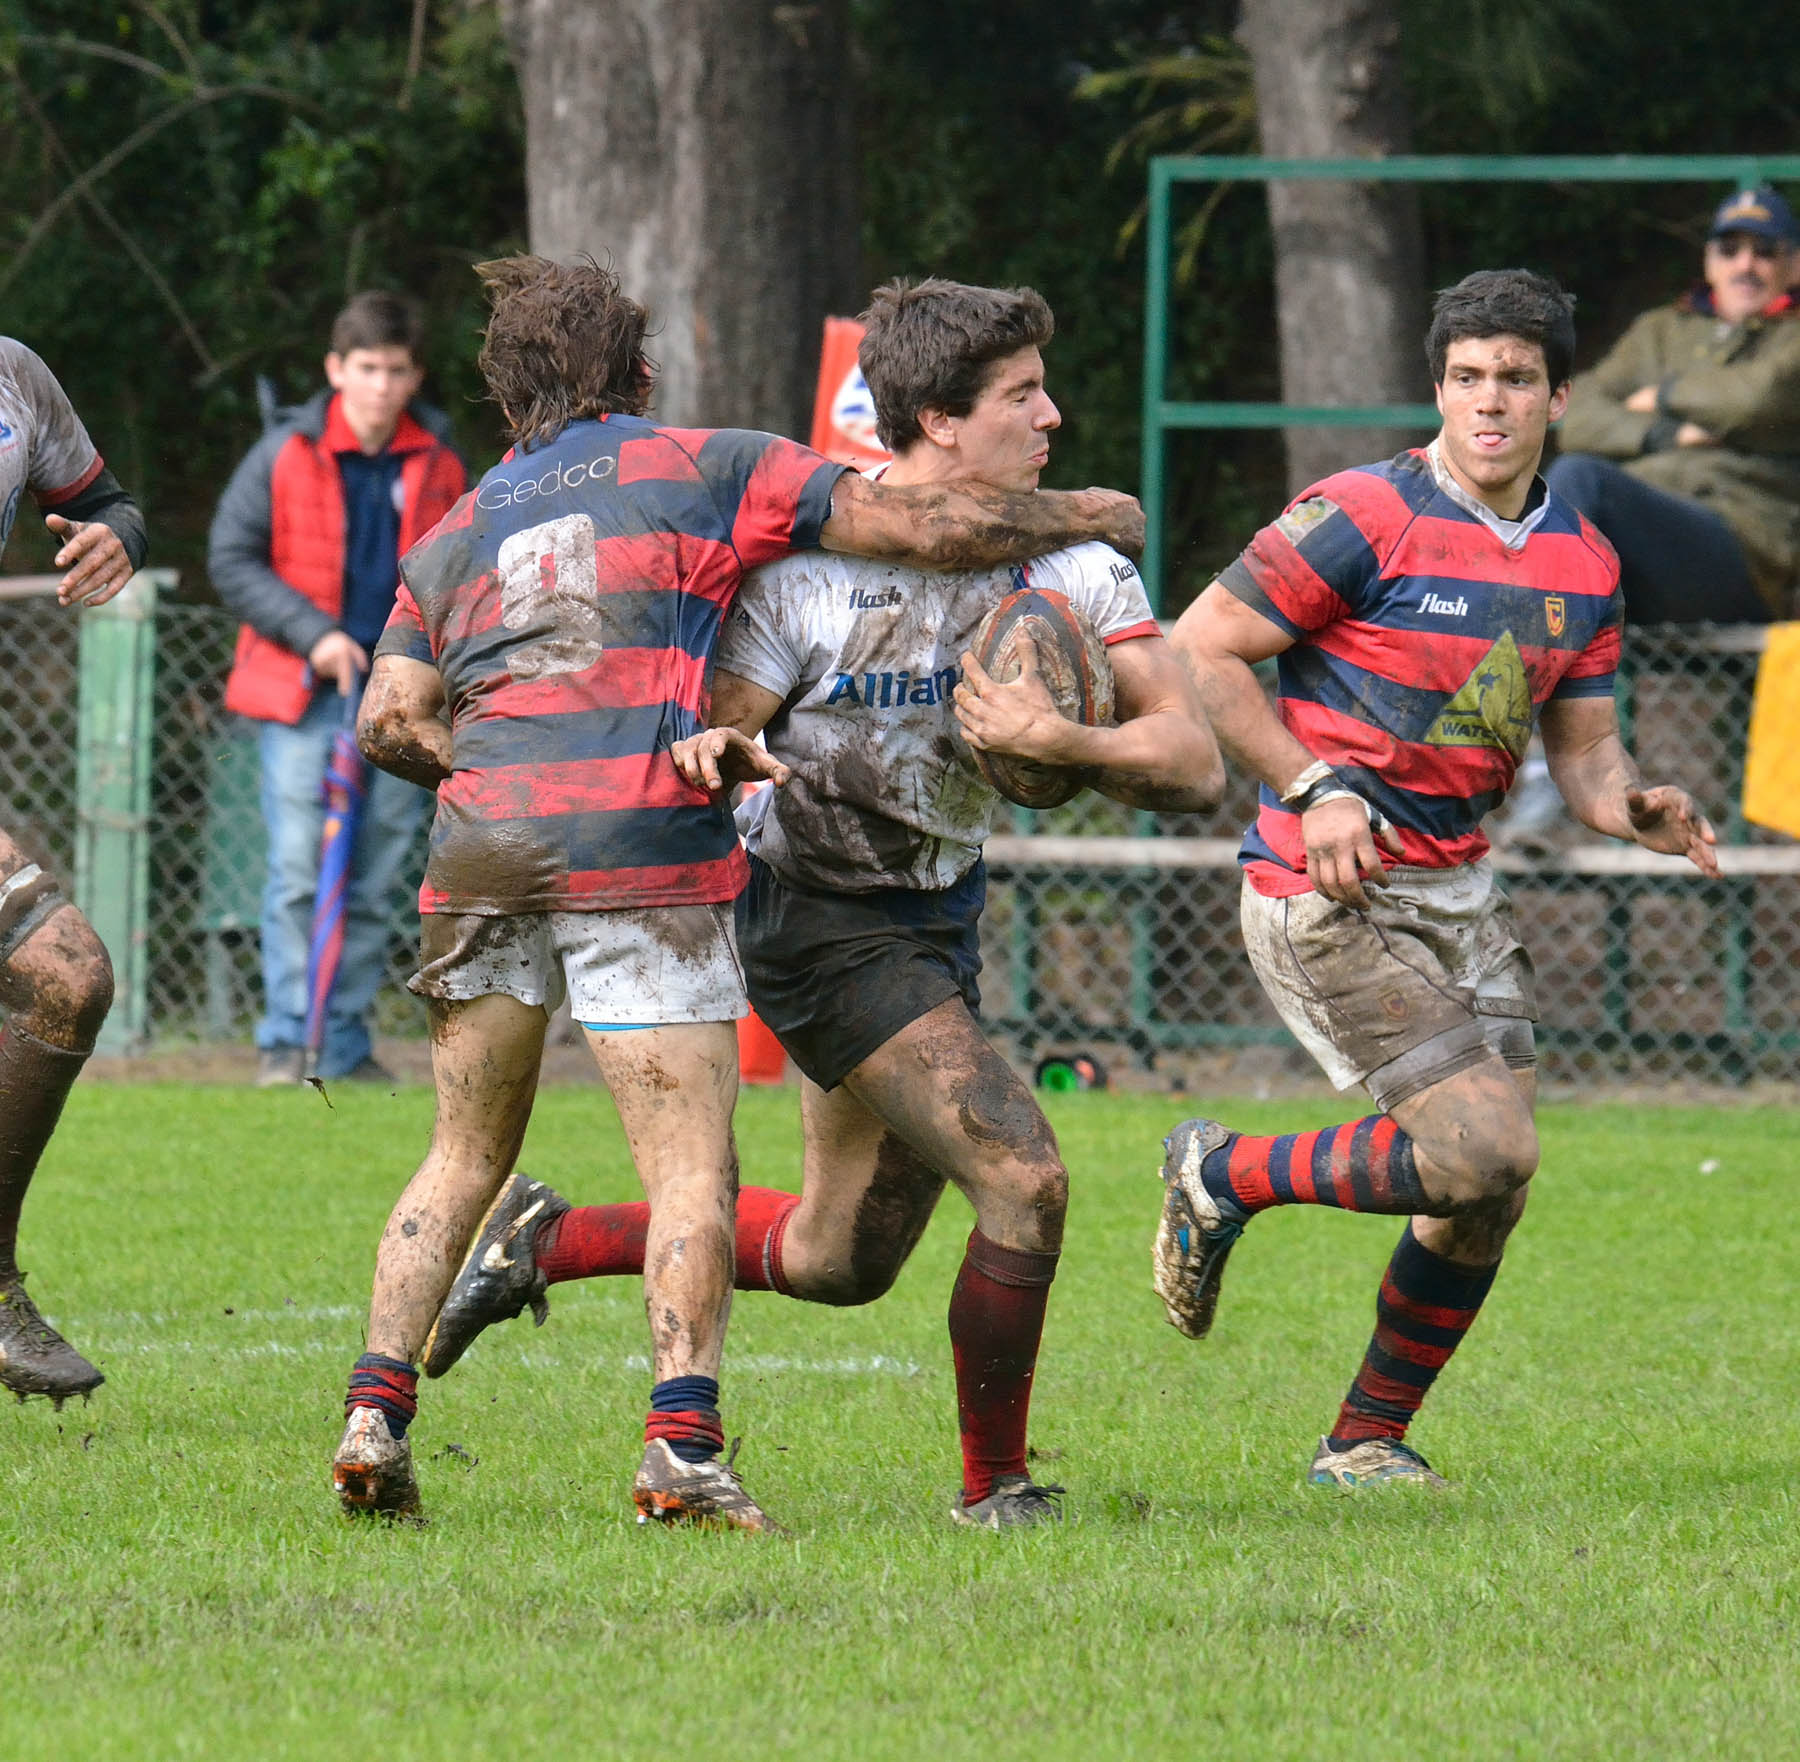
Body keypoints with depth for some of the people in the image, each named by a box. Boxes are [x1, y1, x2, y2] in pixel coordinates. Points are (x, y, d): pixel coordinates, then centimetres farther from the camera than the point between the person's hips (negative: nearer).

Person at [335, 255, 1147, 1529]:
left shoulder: (457, 533, 24)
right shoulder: (704, 470, 12)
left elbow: (391, 719, 11)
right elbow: (926, 526, 7)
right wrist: (1083, 517, 21)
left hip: (481, 844, 4)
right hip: (642, 849, -4)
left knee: (467, 1155, 15)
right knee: (692, 1166, -3)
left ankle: (377, 1411, 2)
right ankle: (682, 1446, -15)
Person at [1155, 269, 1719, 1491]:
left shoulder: (1583, 564, 9)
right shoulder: (1364, 519, -13)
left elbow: (1583, 751, 14)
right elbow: (1198, 654, -10)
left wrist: (1637, 807, -9)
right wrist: (1315, 789, -18)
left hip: (1456, 887, 7)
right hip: (1328, 893, -7)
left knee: (1488, 1193, 2)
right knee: (1488, 1148, -18)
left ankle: (1367, 1442, 18)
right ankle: (1223, 1179, 3)